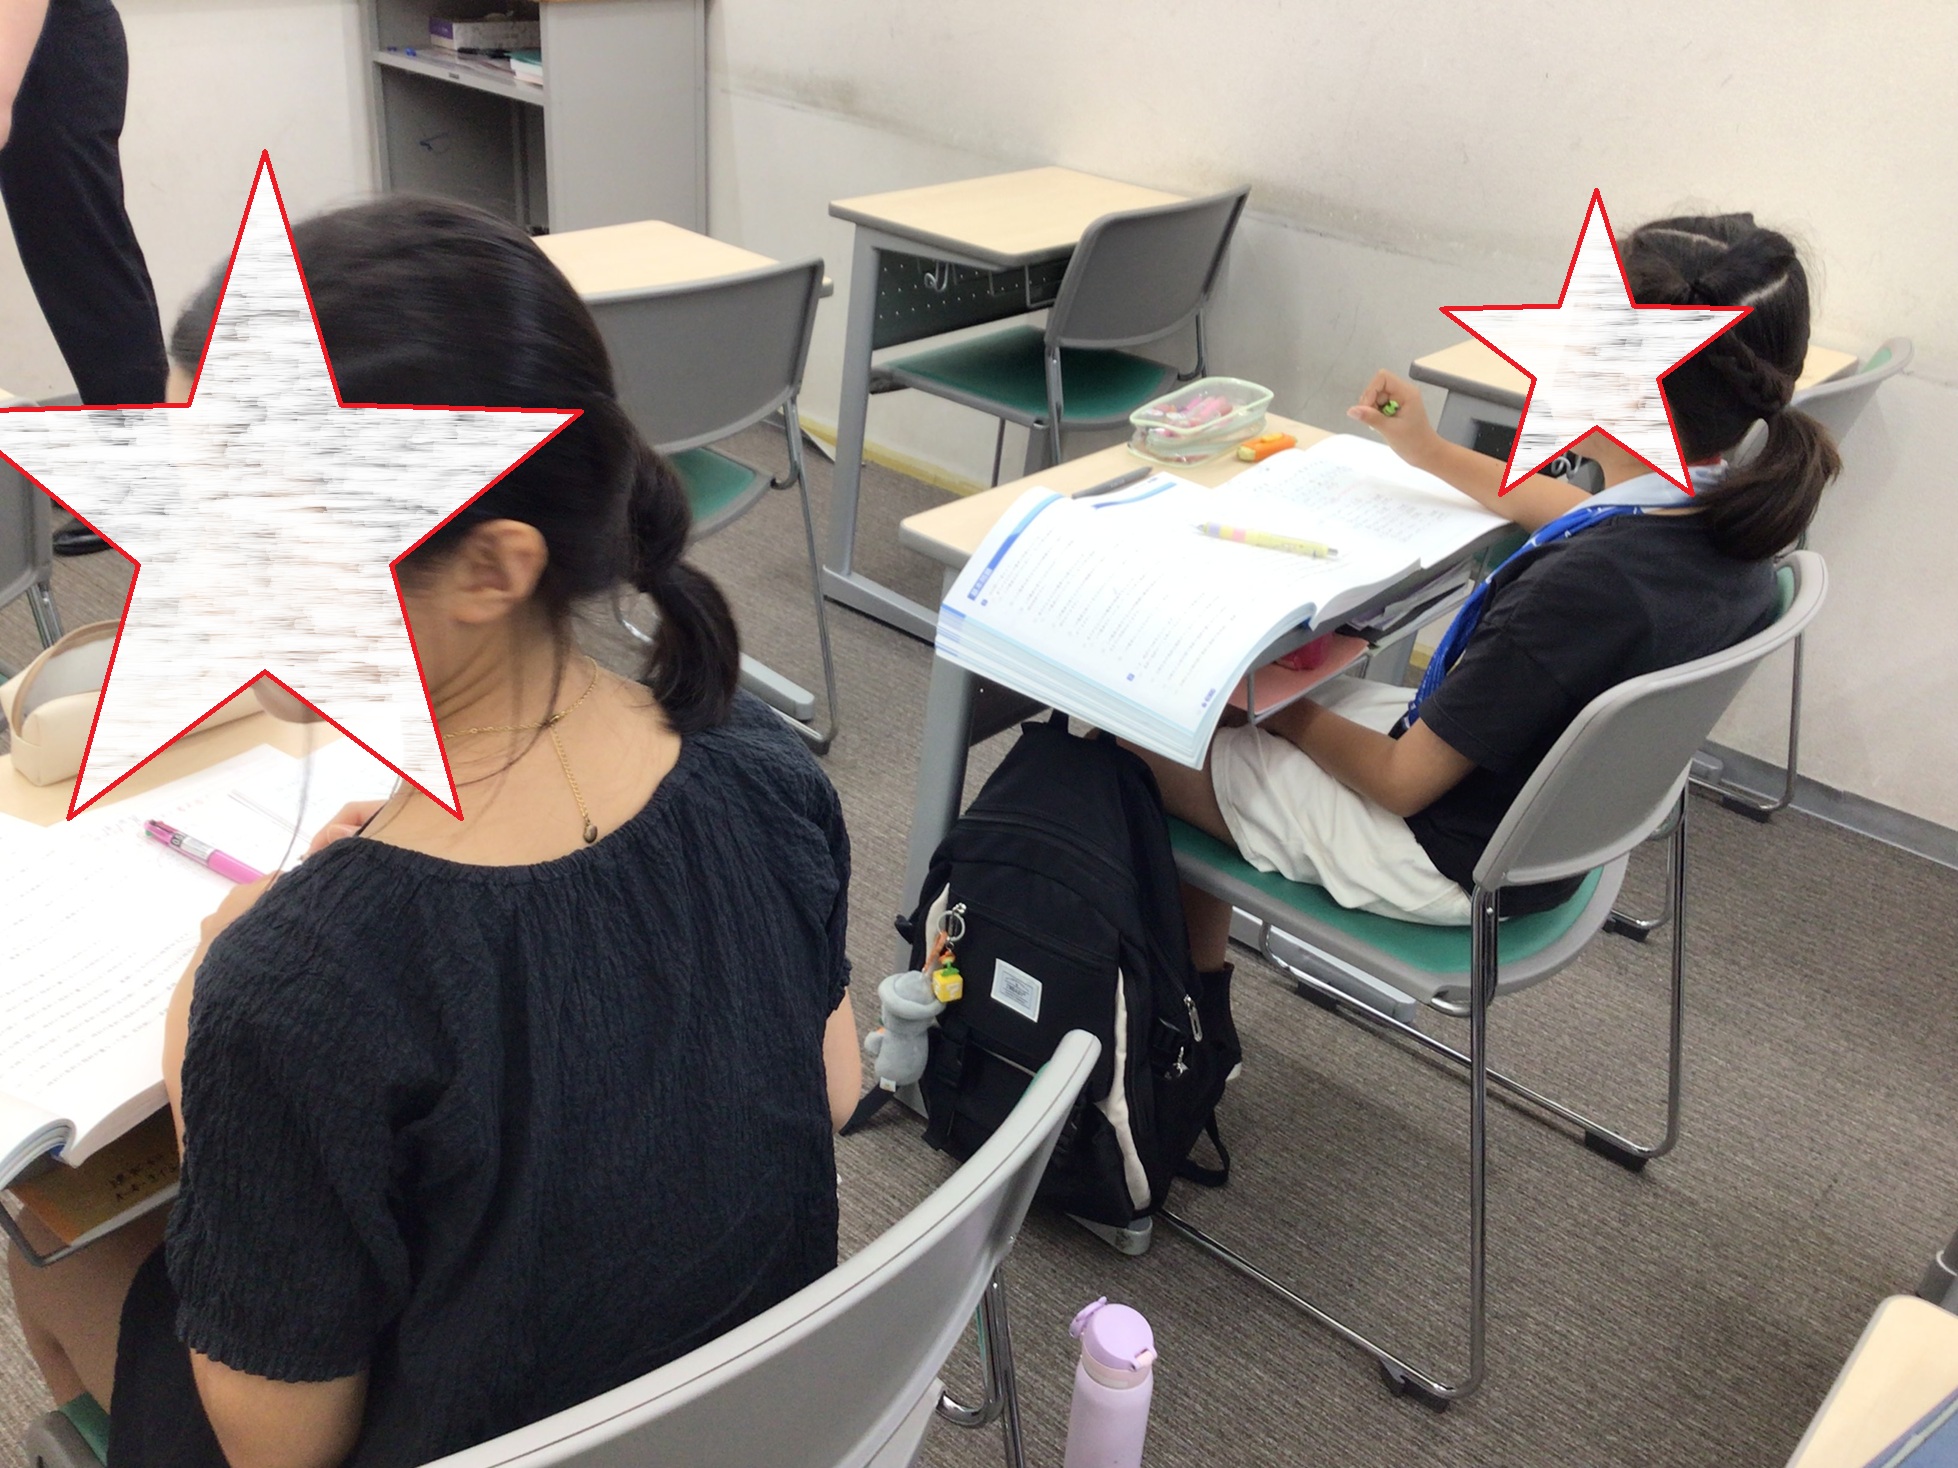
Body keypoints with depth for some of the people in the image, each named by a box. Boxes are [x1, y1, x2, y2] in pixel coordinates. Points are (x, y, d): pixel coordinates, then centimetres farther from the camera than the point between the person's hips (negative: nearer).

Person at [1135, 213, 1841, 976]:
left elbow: (1402, 782, -23)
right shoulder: (1731, 519, -10)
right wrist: (1433, 454, 21)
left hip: (1446, 853, -8)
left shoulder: (1585, 588, -37)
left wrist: (1284, 713, -6)